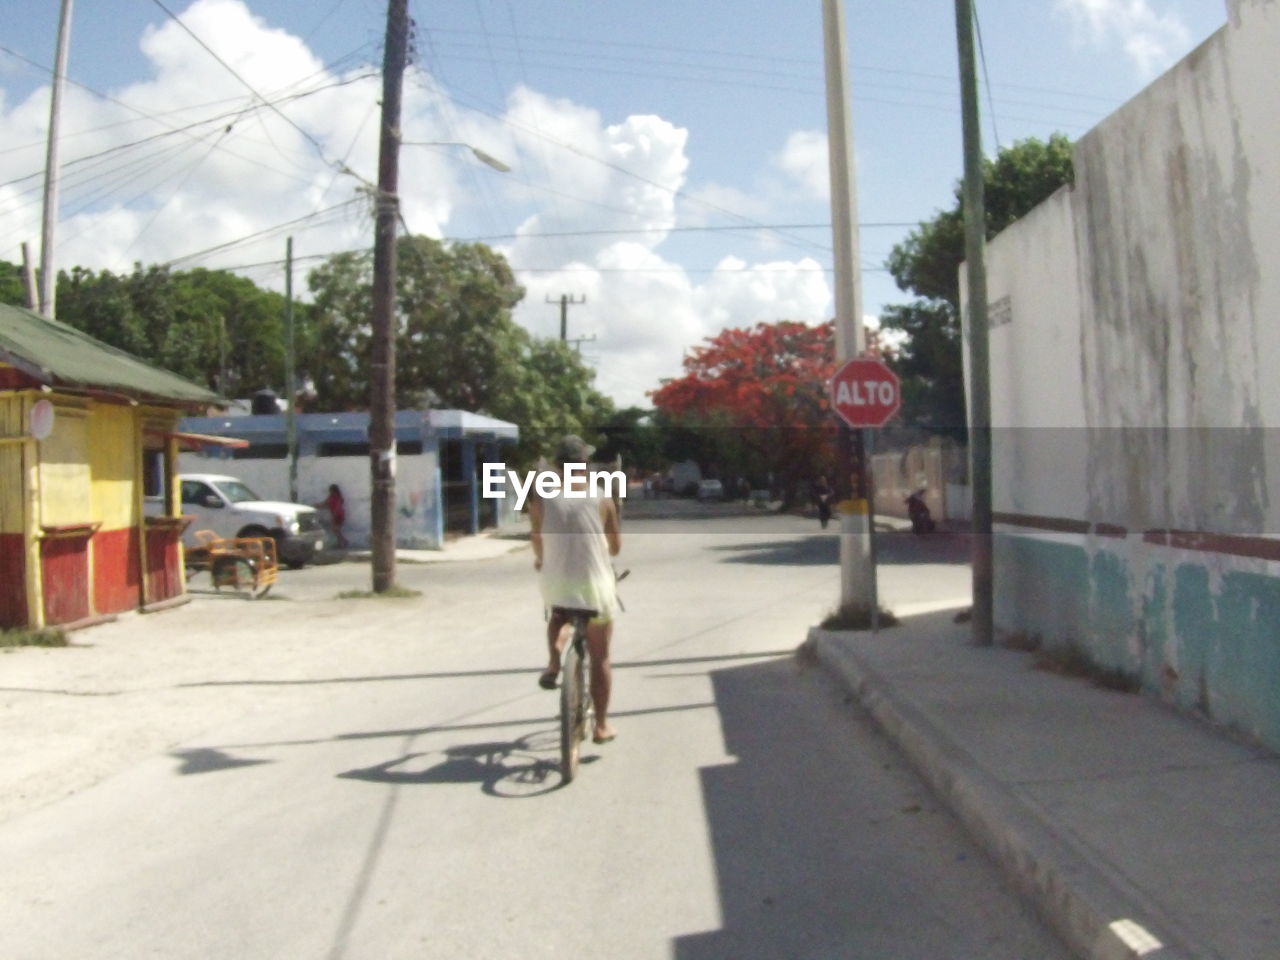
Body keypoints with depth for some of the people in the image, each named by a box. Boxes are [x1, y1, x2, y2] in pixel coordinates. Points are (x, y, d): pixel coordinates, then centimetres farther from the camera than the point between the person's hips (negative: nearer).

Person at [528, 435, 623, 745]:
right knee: (600, 659, 14)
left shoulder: (540, 501, -5)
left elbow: (538, 545, 6)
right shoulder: (602, 500, -5)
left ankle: (553, 664, 14)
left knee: (559, 614, 37)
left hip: (556, 585, 1)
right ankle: (601, 725, 18)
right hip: (595, 586, -1)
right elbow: (616, 546, 4)